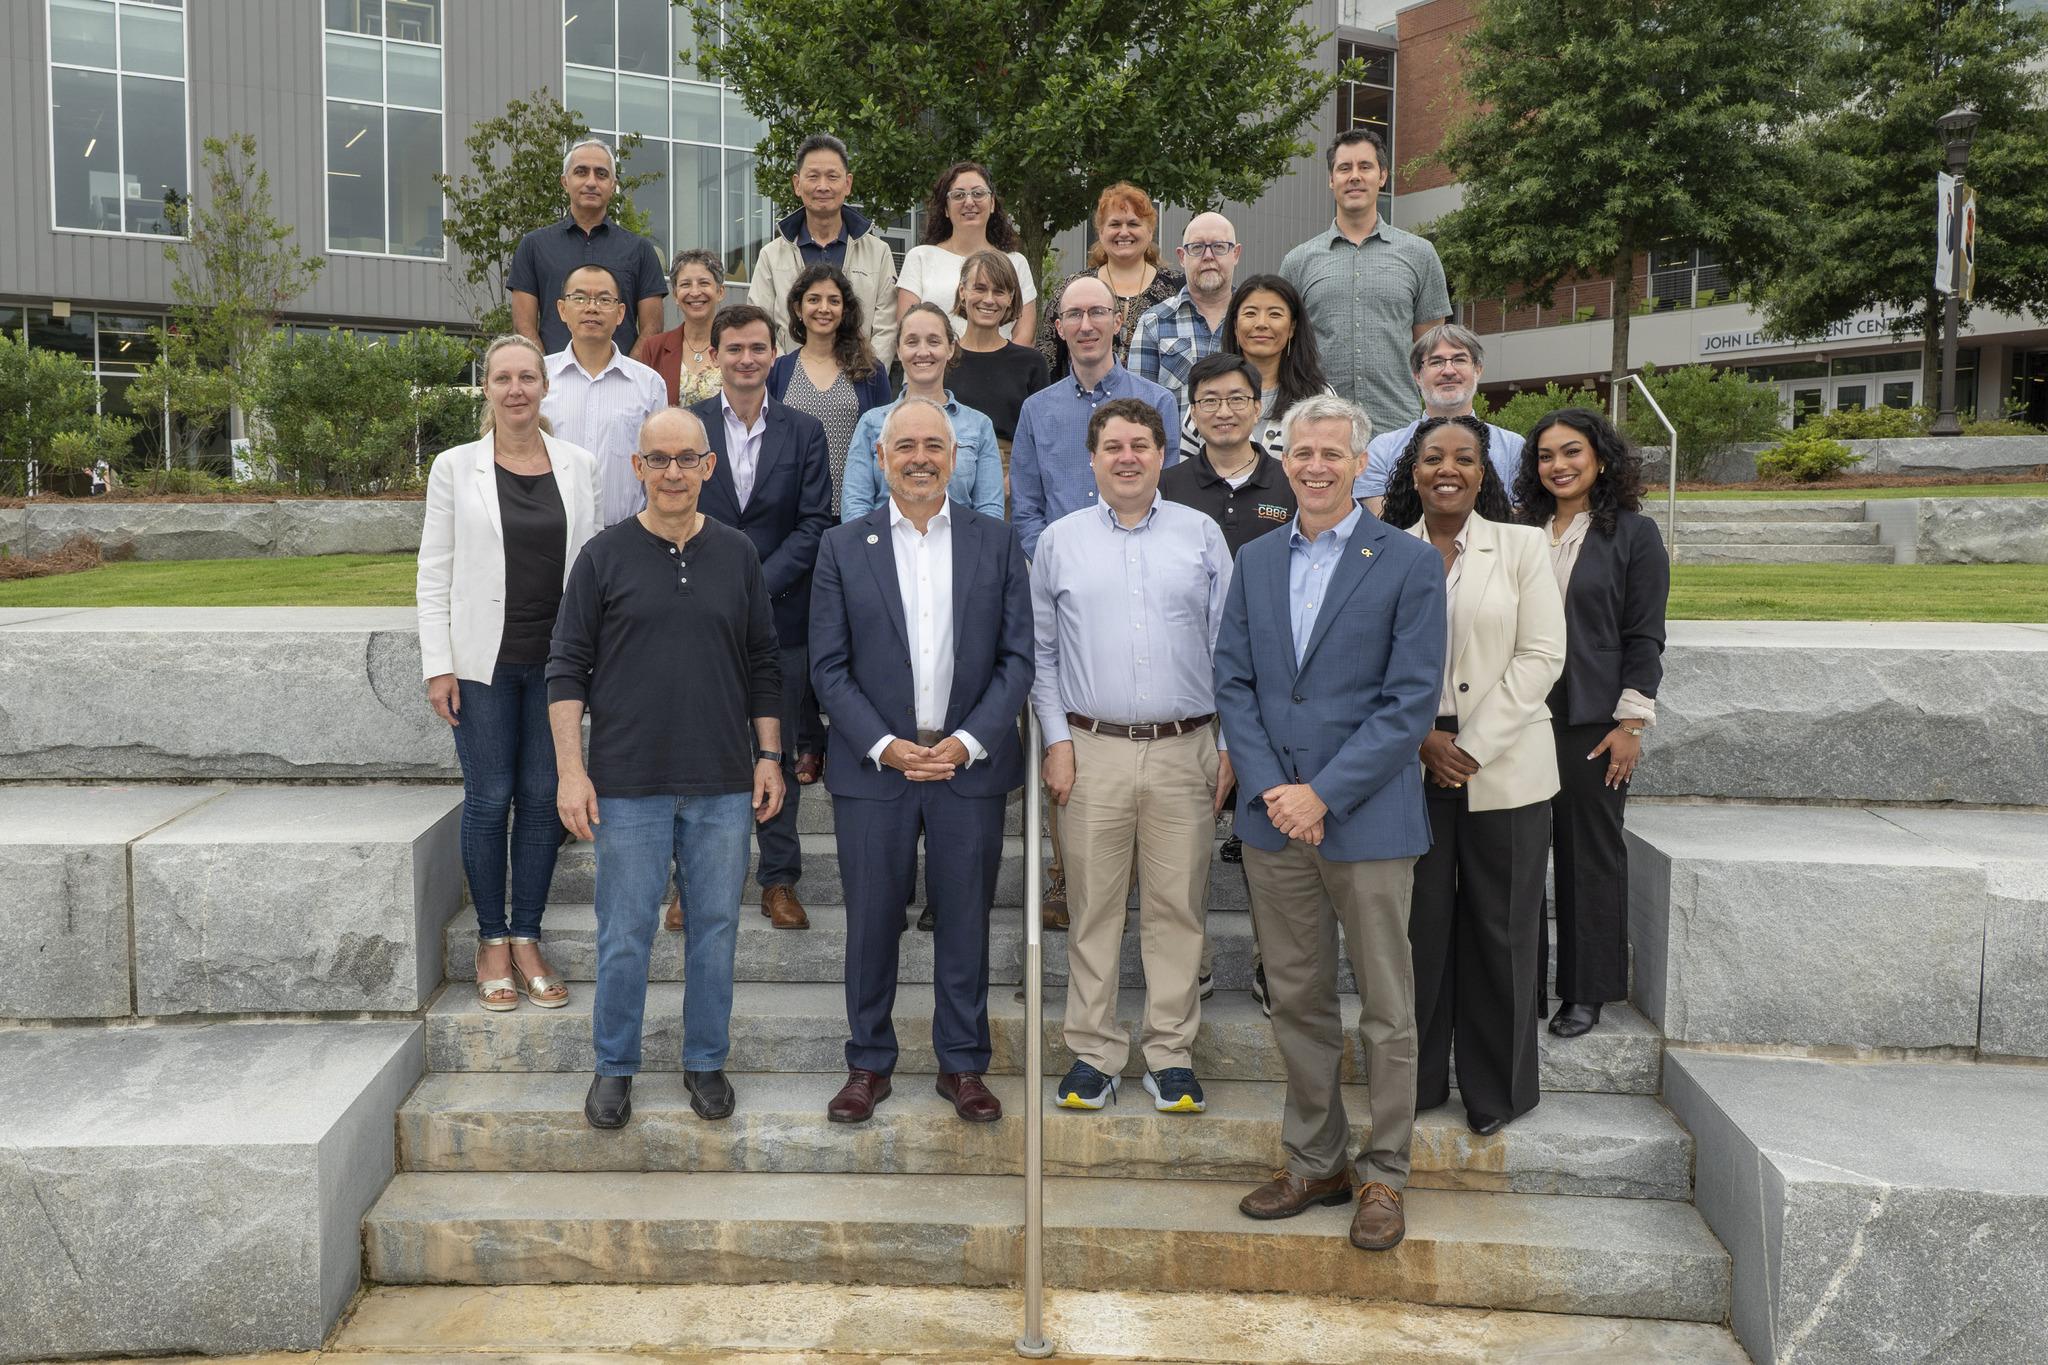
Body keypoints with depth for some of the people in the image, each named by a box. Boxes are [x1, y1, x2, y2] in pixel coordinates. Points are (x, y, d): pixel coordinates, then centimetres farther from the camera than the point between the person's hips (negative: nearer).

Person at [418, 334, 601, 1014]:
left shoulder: (578, 465, 5)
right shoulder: (455, 467, 0)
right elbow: (433, 574, 0)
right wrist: (438, 666, -6)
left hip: (557, 658, 2)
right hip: (484, 660, -2)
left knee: (543, 797, 5)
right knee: (489, 798, 2)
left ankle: (527, 939, 17)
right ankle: (492, 941, 16)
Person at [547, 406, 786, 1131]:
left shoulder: (737, 554, 7)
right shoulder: (604, 555, 0)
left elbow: (764, 664, 11)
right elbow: (567, 668, 0)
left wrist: (769, 757, 5)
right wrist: (571, 769, -6)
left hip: (724, 785, 2)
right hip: (628, 783, -2)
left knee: (716, 929, 9)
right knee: (624, 937, 5)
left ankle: (705, 1063, 25)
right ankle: (614, 1068, 22)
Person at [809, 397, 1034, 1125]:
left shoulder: (996, 541, 5)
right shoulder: (842, 547, 3)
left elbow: (1017, 656, 1)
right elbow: (829, 667, 0)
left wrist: (970, 741, -10)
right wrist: (884, 746, -11)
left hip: (971, 765, 1)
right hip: (874, 765, 0)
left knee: (965, 922, 8)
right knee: (871, 922, 7)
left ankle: (962, 1064, 23)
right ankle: (868, 1063, 23)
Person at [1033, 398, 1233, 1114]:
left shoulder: (1202, 535, 7)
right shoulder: (1059, 541, 8)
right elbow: (1041, 653, 9)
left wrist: (1234, 745, 1)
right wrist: (1056, 740, 1)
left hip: (1185, 751, 0)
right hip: (1092, 750, 0)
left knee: (1178, 909, 4)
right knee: (1092, 908, 5)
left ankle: (1170, 1054, 16)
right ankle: (1093, 1053, 16)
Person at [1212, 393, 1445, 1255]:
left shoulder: (1410, 564, -5)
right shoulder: (1255, 561, 10)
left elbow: (1412, 700, -10)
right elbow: (1233, 683, 6)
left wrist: (1324, 793, -16)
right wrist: (1270, 788, -8)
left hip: (1366, 820, -4)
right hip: (1273, 818, 4)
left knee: (1387, 1011, 6)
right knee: (1297, 1001, 13)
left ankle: (1386, 1177, 20)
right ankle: (1316, 1163, 27)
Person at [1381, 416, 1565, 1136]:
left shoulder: (1522, 546, 3)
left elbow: (1541, 656, -3)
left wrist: (1473, 747, -10)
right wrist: (1422, 740, -10)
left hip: (1503, 768, -1)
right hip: (1413, 769, 1)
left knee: (1499, 932, 5)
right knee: (1417, 927, 4)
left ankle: (1496, 1090, 20)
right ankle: (1416, 1080, 20)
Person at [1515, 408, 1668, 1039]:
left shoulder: (1634, 534, 0)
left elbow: (1644, 638, -3)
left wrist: (1630, 724, -9)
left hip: (1593, 724, -3)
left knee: (1590, 855, 5)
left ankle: (1585, 992, 17)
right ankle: (1521, 985, 17)